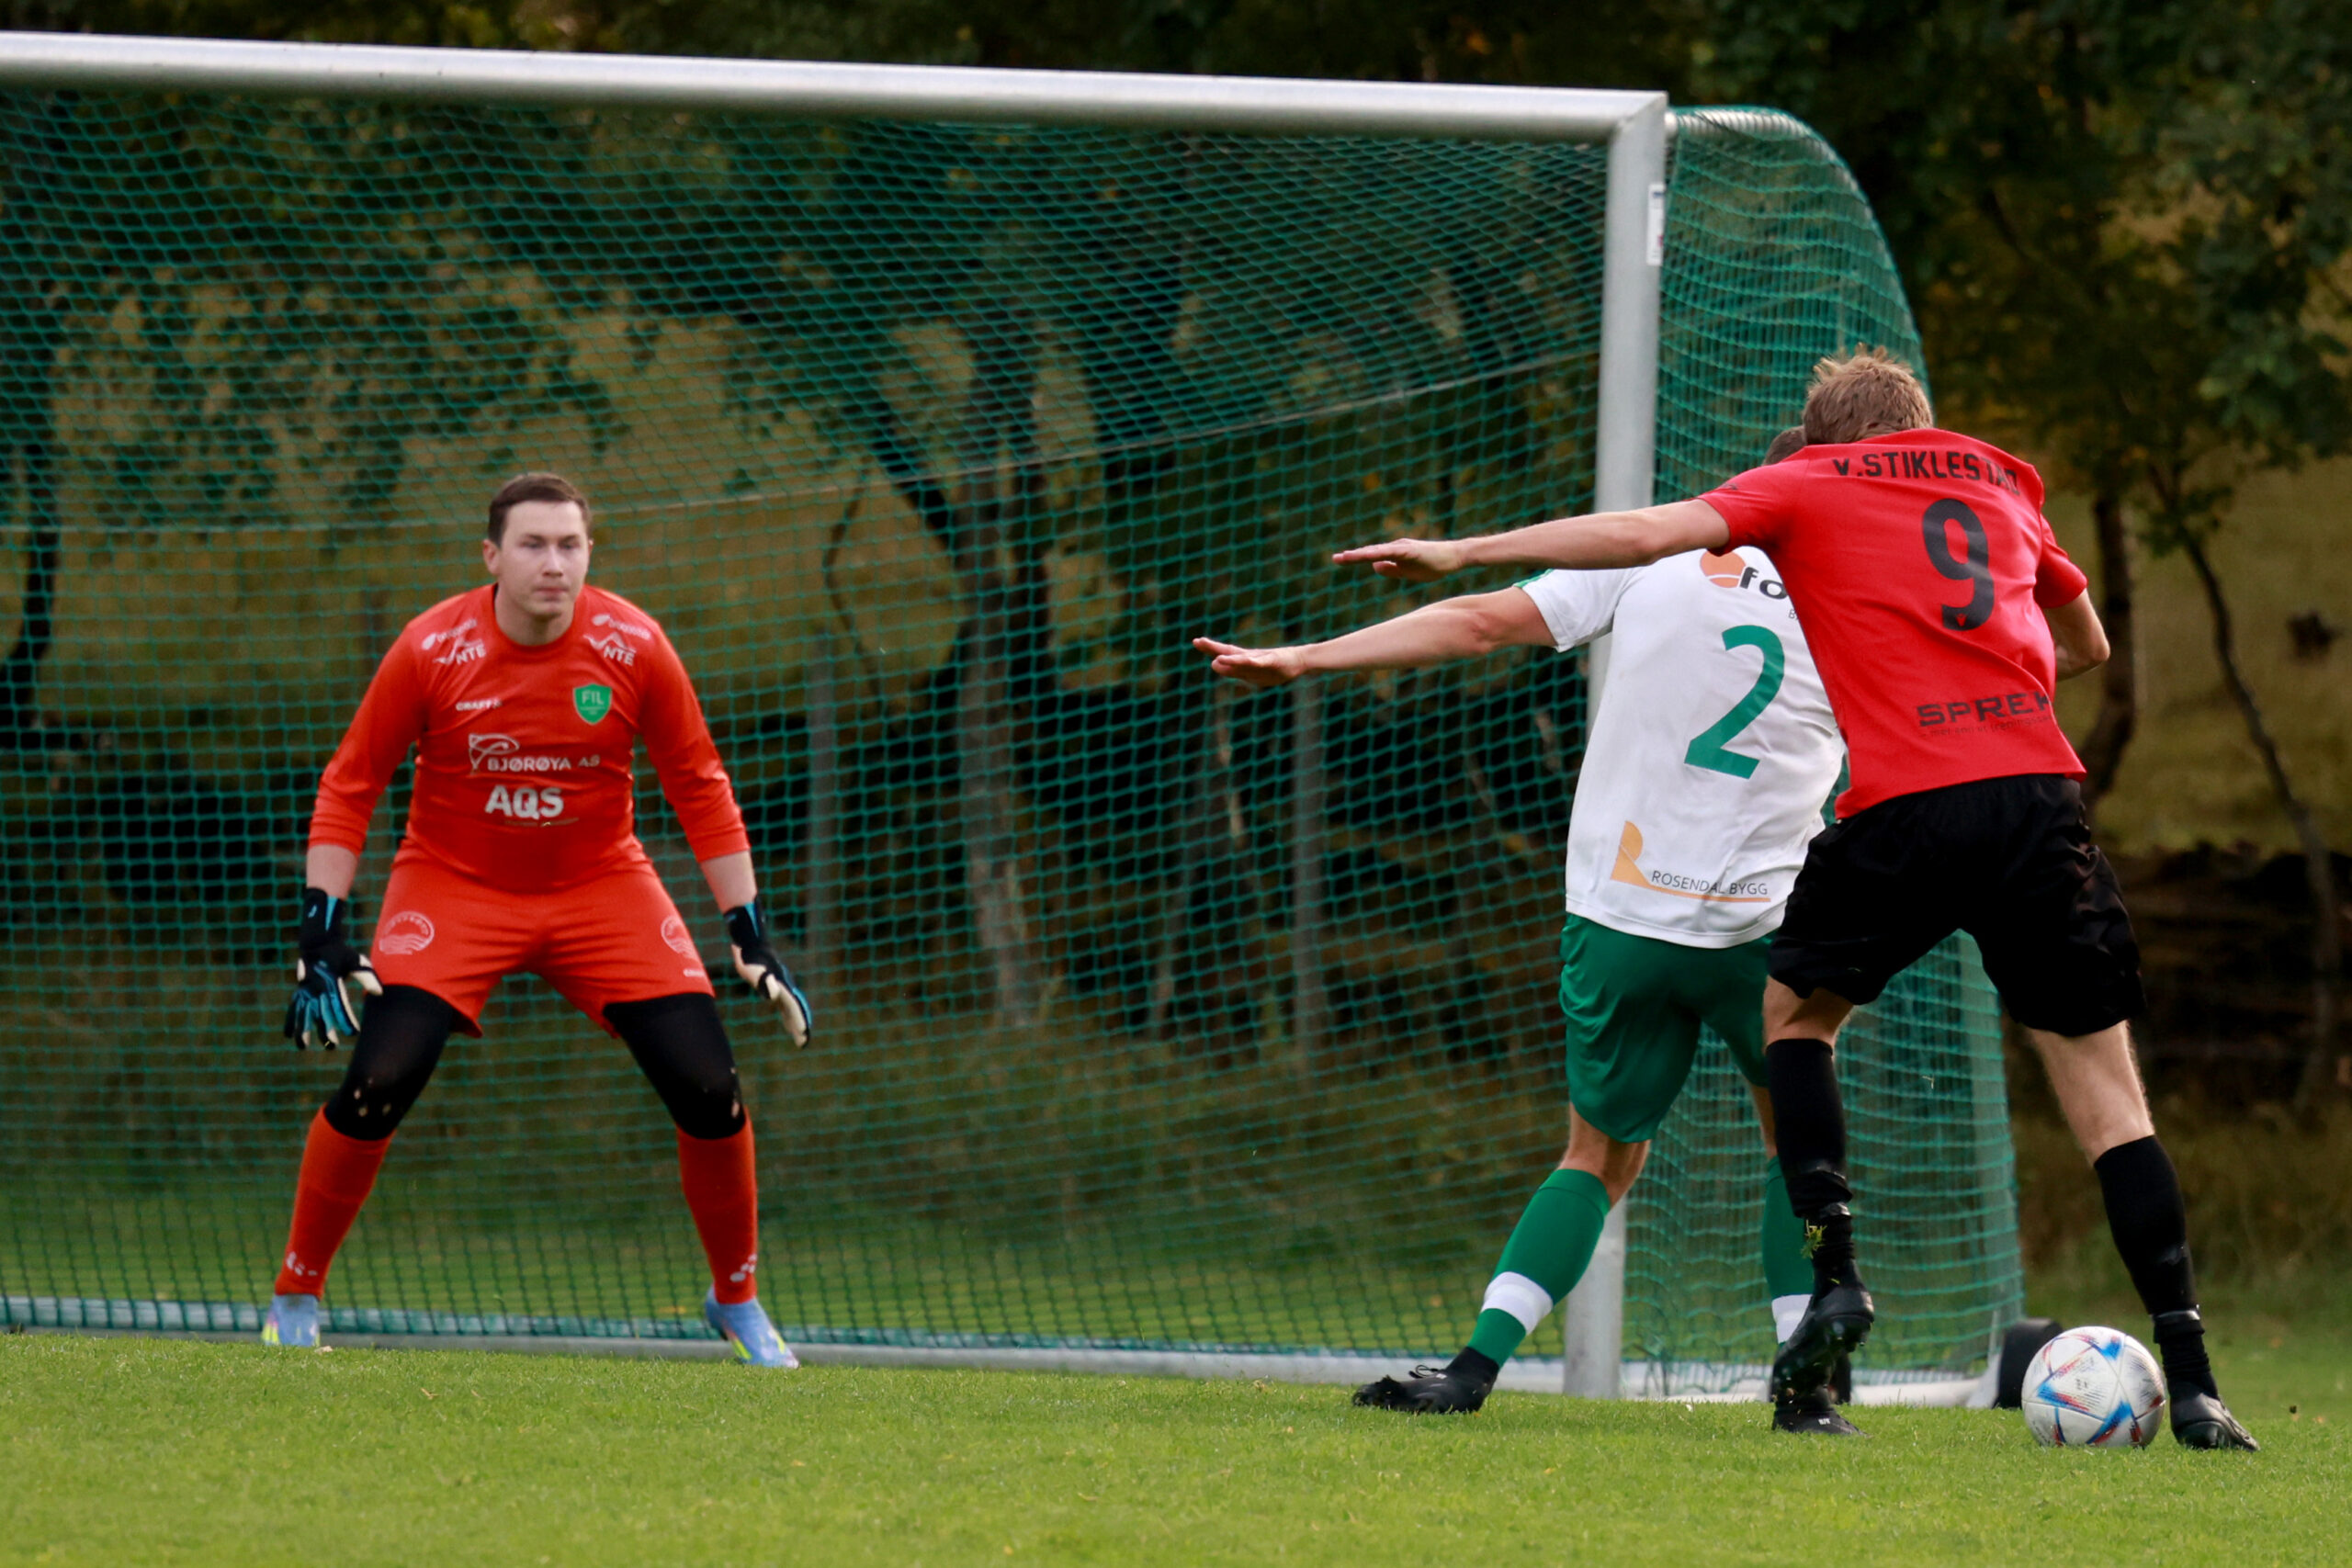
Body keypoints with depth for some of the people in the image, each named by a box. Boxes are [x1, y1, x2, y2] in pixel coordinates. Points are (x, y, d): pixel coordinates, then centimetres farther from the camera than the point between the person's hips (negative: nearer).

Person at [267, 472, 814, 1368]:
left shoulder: (633, 647, -12)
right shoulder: (430, 651, -15)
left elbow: (700, 789, -1)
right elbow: (348, 789, -6)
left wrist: (751, 937, -4)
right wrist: (323, 935, -13)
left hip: (602, 885, 2)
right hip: (454, 885, -2)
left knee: (708, 1089, -10)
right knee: (378, 1083, -20)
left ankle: (737, 1303, 13)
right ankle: (296, 1297, 0)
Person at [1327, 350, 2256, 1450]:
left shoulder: (1805, 489, 14)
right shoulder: (2001, 488, 25)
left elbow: (1649, 533, 1)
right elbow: (2086, 644, 38)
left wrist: (1461, 553, 6)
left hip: (1904, 805, -2)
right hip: (2036, 788, 3)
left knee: (1795, 1006, 23)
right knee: (2101, 1079, 5)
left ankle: (1835, 1275, 8)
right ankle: (2190, 1380, -4)